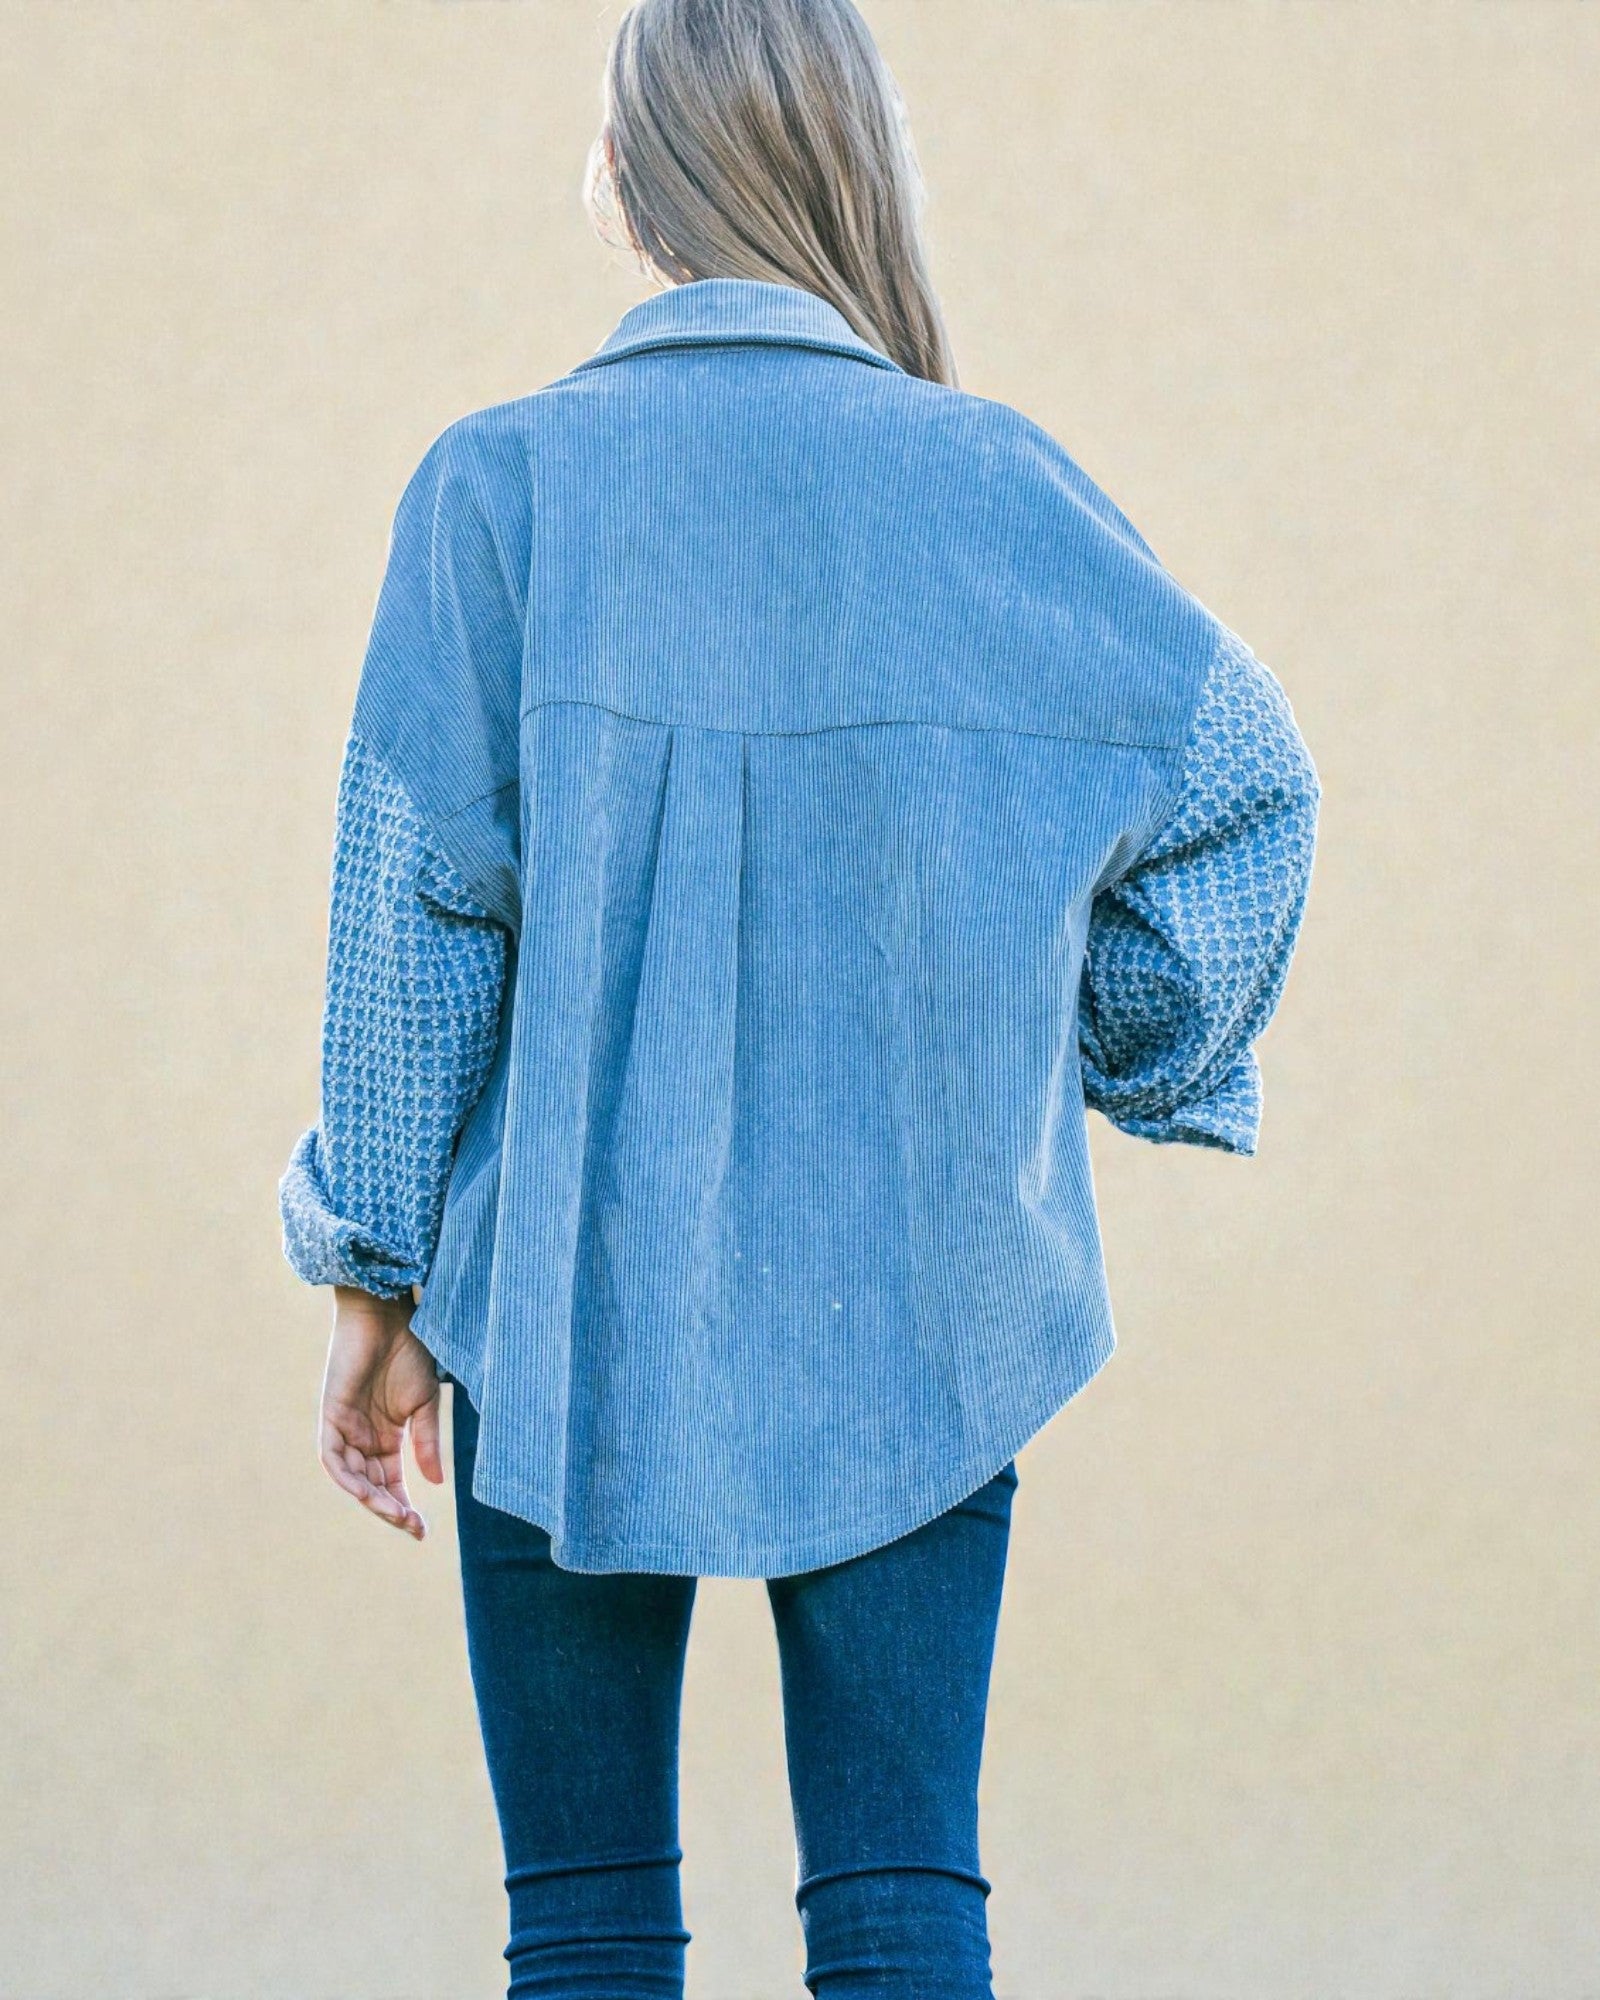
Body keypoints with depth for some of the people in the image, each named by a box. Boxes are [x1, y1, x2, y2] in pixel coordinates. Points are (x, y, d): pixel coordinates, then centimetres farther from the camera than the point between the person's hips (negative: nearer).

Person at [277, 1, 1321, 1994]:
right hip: (923, 1313, 1)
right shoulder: (991, 479, -1)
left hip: (575, 1292, -1)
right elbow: (1239, 772, 0)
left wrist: (376, 1275, 2)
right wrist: (1123, 1064, 15)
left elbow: (413, 914, -6)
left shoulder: (500, 484, -6)